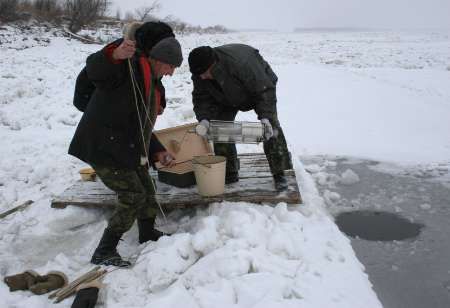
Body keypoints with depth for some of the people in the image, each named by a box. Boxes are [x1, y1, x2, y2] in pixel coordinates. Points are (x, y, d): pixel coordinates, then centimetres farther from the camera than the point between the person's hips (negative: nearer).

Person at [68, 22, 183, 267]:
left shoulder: (152, 83, 17)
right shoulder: (129, 65, -12)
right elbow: (94, 69, -33)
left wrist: (157, 152, 11)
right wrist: (115, 55, -54)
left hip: (126, 148, 10)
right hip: (102, 146, -10)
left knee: (147, 190, 18)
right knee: (133, 195, -9)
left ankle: (147, 234, 41)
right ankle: (103, 252, 3)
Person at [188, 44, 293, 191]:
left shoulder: (241, 62, -44)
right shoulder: (199, 75, -25)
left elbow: (265, 90, -37)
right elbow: (202, 98, -16)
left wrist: (265, 117, -45)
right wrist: (204, 119, -34)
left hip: (260, 85, -5)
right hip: (228, 98, 5)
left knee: (271, 128, -19)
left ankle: (279, 174, -11)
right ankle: (229, 173, 8)